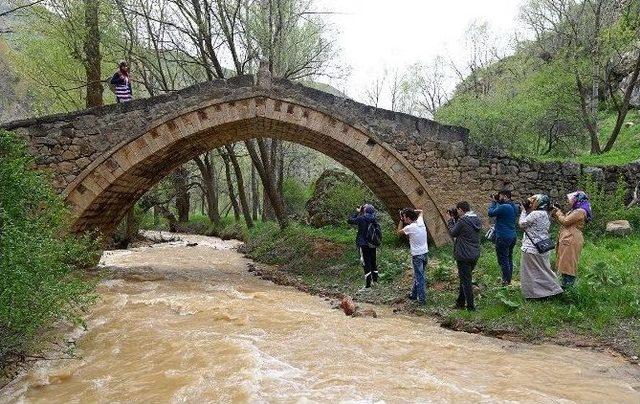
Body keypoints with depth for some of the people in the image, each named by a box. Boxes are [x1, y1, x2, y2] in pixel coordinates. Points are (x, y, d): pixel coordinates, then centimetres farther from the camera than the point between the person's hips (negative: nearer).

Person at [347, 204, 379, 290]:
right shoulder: (374, 219, 1)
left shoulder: (361, 218, -16)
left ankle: (368, 285, -1)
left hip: (363, 244, -6)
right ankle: (375, 280, 33)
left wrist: (357, 212, 1)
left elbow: (349, 221, -5)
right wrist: (360, 213, 13)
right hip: (373, 244, 6)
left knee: (366, 264, -3)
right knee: (373, 262, 20)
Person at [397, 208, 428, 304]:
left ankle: (421, 298, 5)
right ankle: (414, 294, 31)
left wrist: (401, 220, 1)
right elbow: (420, 211, 21)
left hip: (417, 255, -8)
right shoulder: (420, 222, 1)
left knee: (419, 277, 0)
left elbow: (399, 232, 0)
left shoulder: (409, 228, -18)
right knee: (417, 275, 19)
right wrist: (410, 211, 11)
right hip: (424, 253, 8)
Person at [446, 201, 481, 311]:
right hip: (475, 255, 9)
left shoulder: (463, 221, -20)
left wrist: (450, 220, 7)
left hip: (464, 256, -9)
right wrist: (455, 219, 12)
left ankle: (470, 306, 7)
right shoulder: (477, 219, 6)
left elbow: (453, 233, -6)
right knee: (464, 278, 20)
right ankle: (460, 302, 29)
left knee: (465, 281, 2)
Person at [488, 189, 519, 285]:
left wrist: (494, 202, 0)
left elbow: (491, 213, -11)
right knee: (509, 259, 17)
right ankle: (509, 280, 25)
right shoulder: (515, 207, 8)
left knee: (503, 260, -2)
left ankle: (506, 281, 2)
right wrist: (498, 202, 9)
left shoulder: (503, 207, -20)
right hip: (513, 236, 9)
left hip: (503, 237, -9)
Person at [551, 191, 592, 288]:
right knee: (565, 263, 12)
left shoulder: (580, 211, -13)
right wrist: (556, 213, 12)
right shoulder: (574, 210, 20)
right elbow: (564, 222, 19)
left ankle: (568, 284, -3)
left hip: (571, 240, -10)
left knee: (568, 263, -7)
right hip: (567, 239, 10)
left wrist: (558, 211, -3)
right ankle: (566, 283, 18)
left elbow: (565, 221, -15)